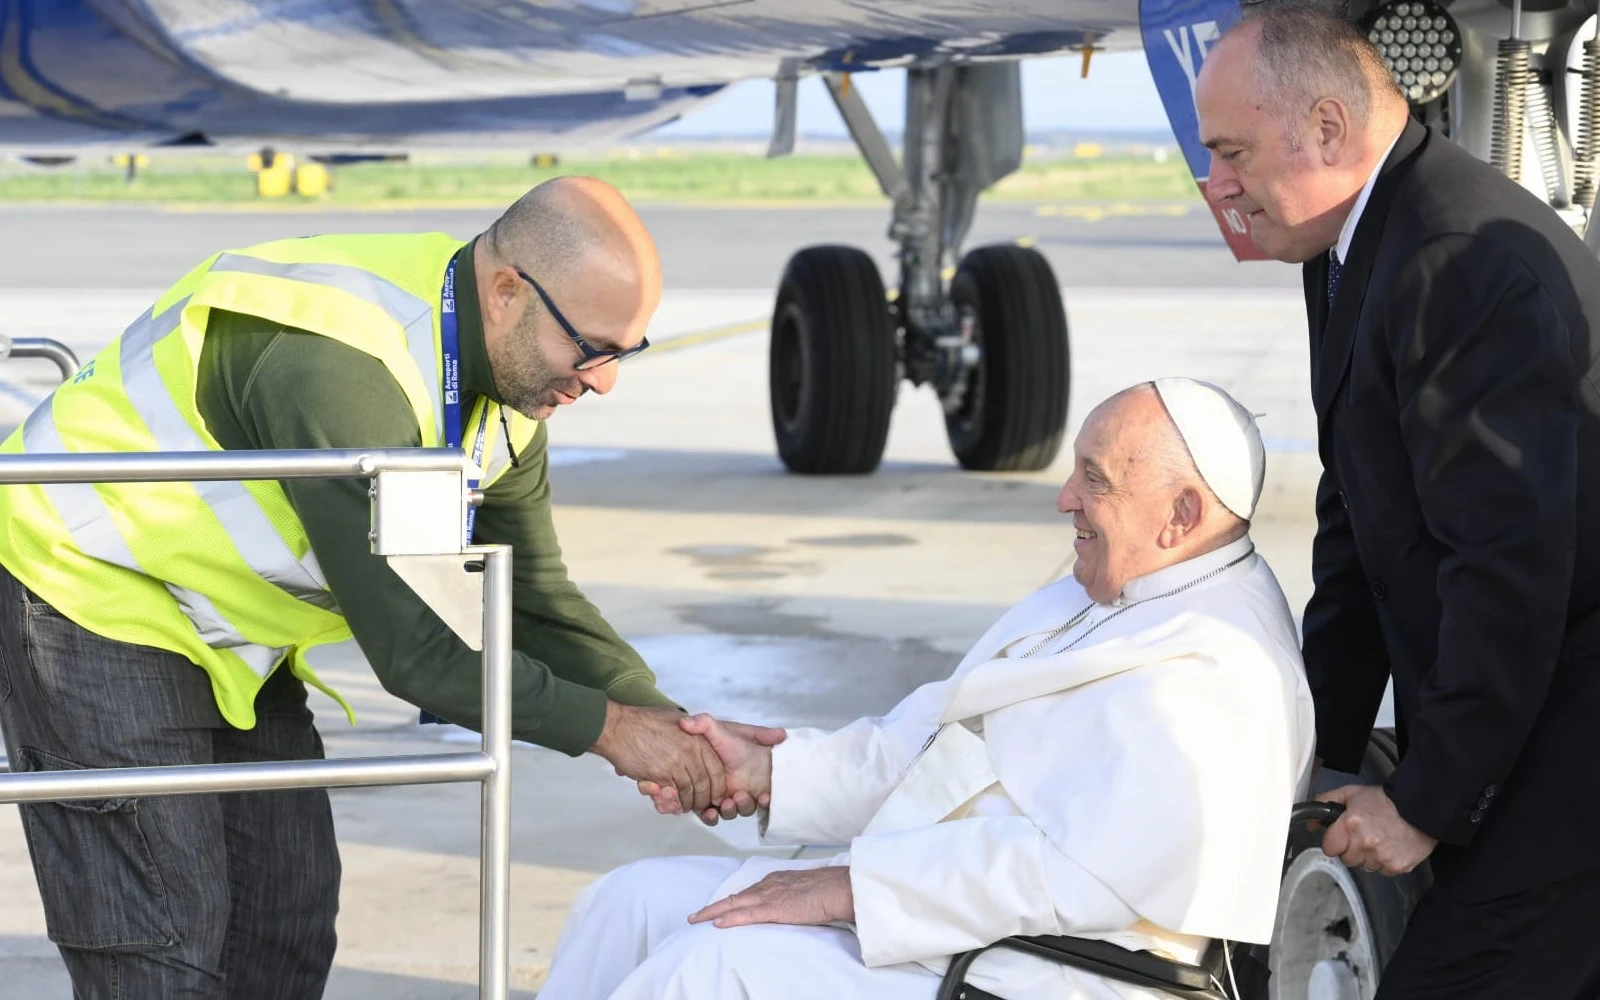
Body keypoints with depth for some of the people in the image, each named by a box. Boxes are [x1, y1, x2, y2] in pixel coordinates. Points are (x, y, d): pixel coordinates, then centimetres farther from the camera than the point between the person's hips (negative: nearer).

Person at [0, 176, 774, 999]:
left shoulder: (508, 383, -4)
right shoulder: (342, 368, -35)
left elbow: (539, 599, 5)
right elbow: (402, 646, -32)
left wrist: (670, 725, -10)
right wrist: (608, 728, -25)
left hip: (228, 635, 9)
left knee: (287, 919, 8)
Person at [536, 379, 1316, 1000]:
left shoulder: (1212, 673, -17)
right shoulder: (1093, 600, 17)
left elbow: (1076, 868, -27)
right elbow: (919, 745, 20)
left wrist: (849, 887, -23)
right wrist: (766, 771, 6)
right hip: (914, 923, 11)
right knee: (636, 901, 4)